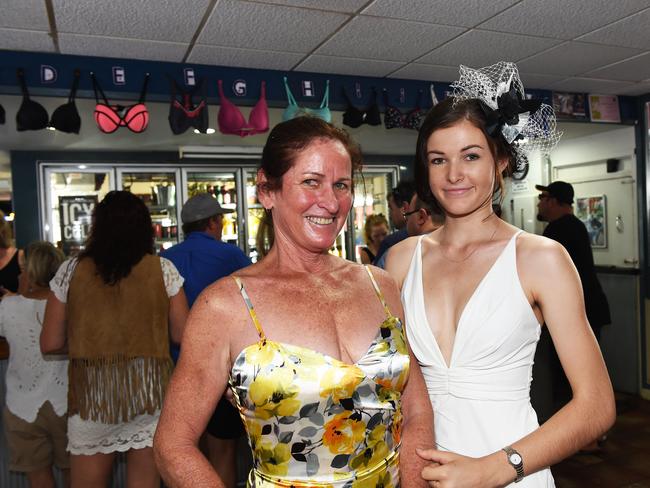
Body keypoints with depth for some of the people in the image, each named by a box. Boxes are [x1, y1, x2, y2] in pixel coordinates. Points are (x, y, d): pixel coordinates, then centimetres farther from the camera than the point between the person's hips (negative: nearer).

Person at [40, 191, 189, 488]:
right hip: (150, 391, 0)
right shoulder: (162, 269, -5)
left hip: (90, 393, 0)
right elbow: (183, 335, -3)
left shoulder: (71, 271, -3)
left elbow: (50, 344, 0)